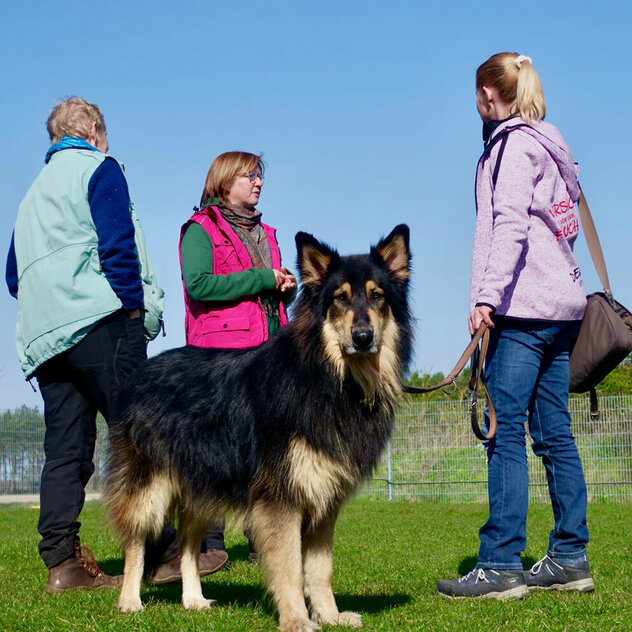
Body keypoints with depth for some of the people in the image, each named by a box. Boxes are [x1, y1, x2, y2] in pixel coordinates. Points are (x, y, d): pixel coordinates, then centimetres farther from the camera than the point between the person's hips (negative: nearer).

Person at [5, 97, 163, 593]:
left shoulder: (35, 190, 26)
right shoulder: (99, 167, 3)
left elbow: (15, 275, 26)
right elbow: (118, 244, -10)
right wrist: (133, 308, -7)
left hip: (42, 338, 8)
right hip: (99, 325, -8)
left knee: (65, 450, 4)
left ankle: (63, 563, 0)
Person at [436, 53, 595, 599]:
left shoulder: (514, 143, -6)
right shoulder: (550, 145, 21)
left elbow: (510, 224, -19)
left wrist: (488, 294, -26)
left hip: (524, 308, -9)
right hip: (562, 306, 9)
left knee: (506, 434, -11)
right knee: (554, 434, 9)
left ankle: (500, 566, -13)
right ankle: (569, 559, 10)